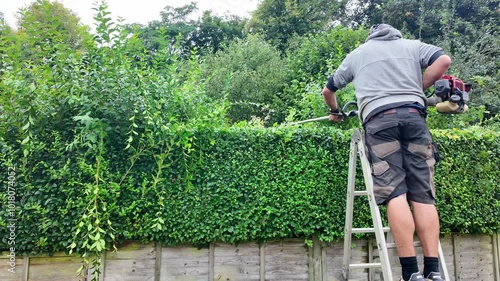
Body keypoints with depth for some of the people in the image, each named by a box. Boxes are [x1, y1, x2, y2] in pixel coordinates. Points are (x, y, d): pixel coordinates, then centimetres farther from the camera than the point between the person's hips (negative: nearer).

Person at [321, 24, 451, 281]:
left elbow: (327, 91, 36)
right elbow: (444, 60, 9)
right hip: (413, 115, 1)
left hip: (379, 119, -1)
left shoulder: (356, 54, 30)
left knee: (395, 193, -10)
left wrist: (335, 112, 55)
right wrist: (416, 90, 19)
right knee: (423, 194, -3)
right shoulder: (412, 45, 28)